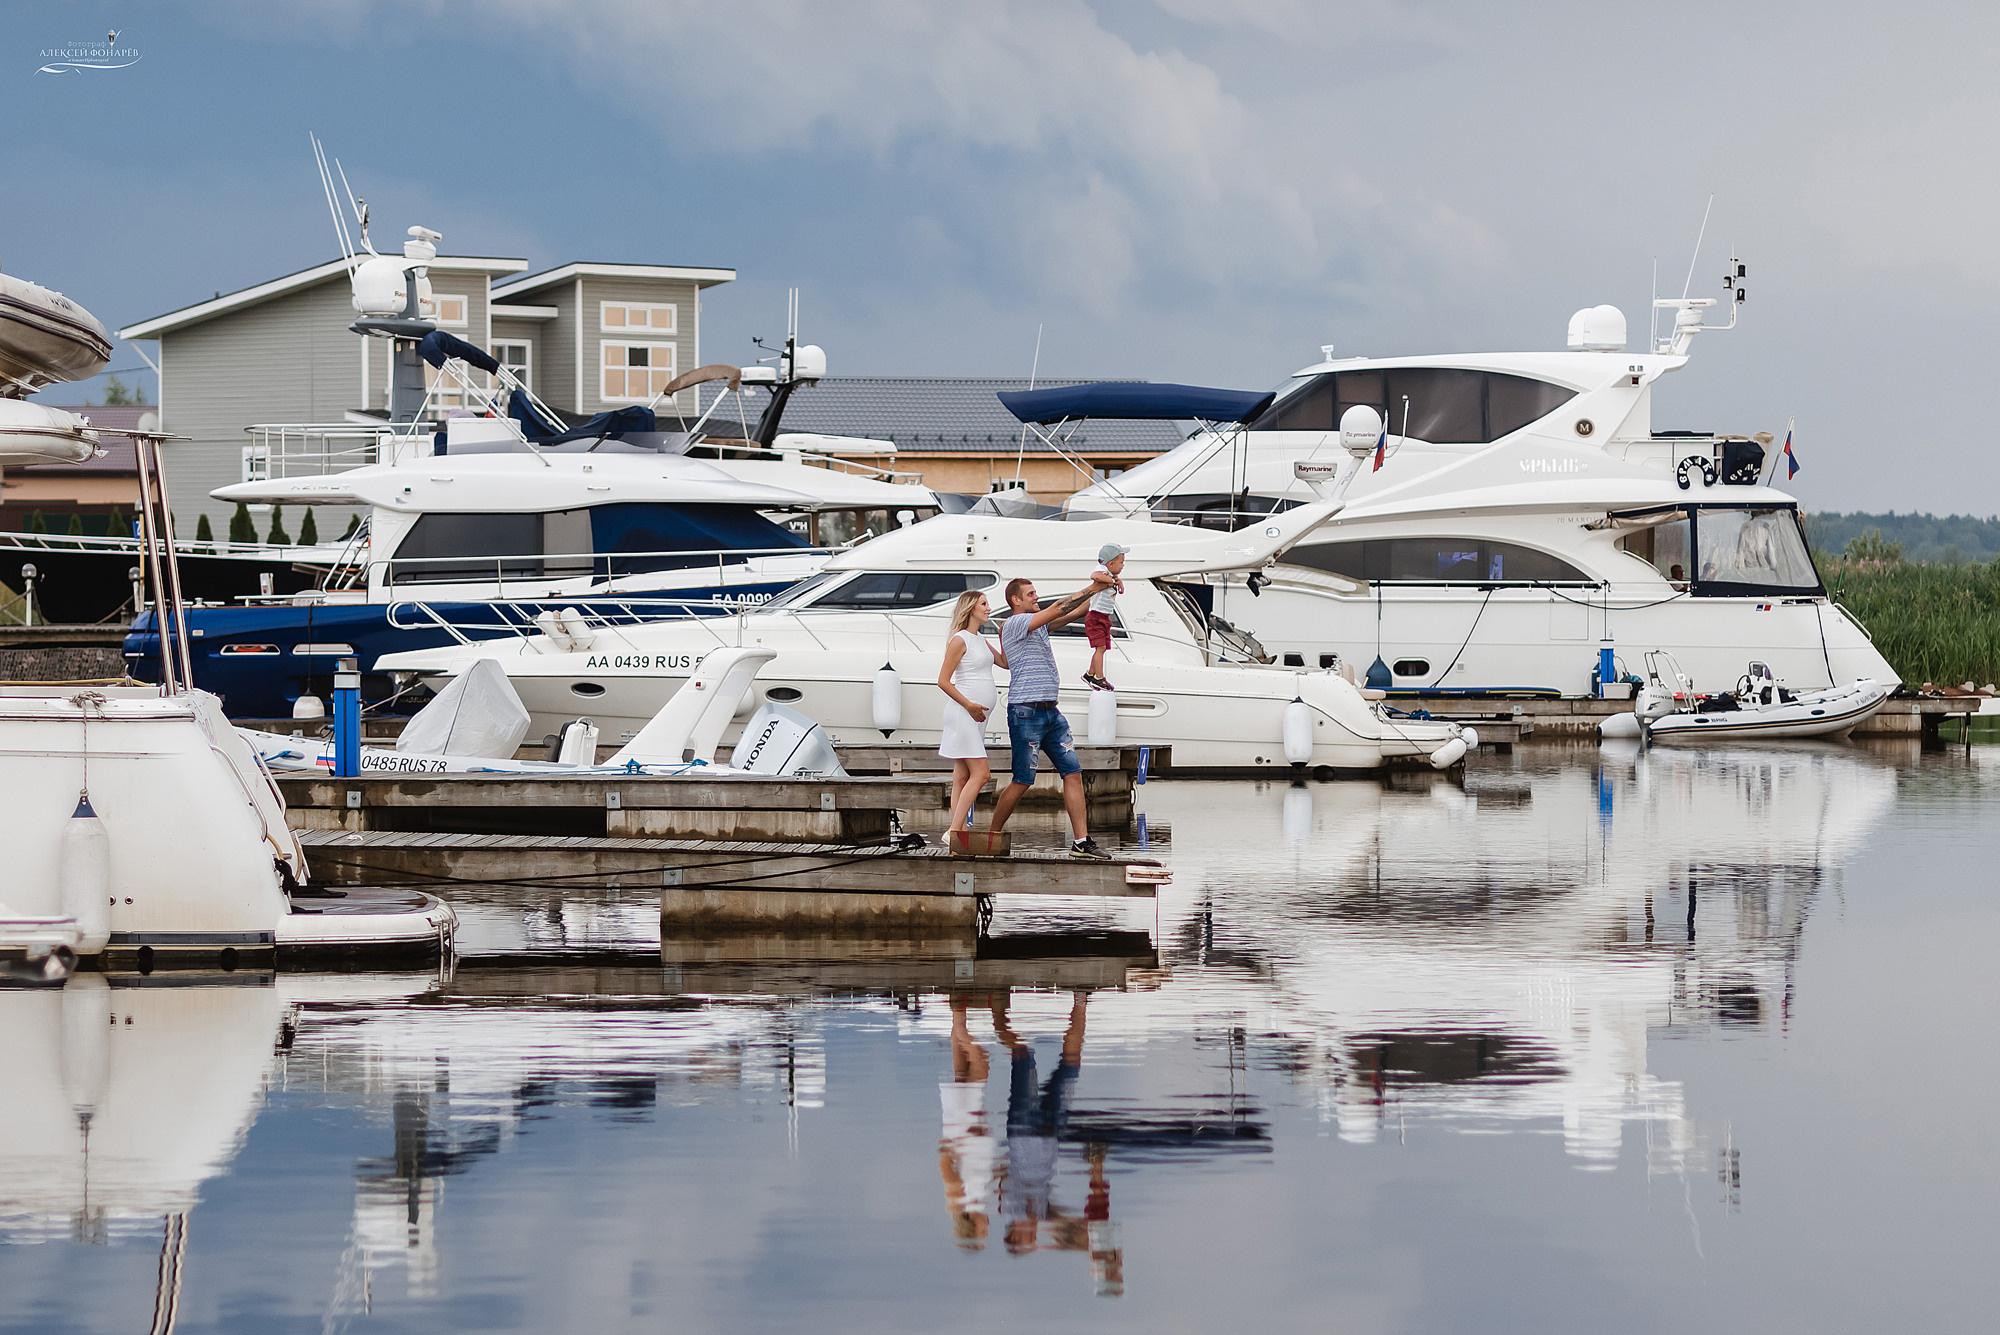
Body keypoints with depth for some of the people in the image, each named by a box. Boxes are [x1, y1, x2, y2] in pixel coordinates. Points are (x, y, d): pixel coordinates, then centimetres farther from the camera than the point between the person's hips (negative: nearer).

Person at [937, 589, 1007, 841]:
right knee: (981, 773, -15)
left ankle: (958, 832, 6)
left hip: (976, 716, 9)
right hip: (963, 714, -9)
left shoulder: (980, 640, 17)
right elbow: (943, 681, -12)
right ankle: (955, 830, -17)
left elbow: (1005, 662, 25)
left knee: (962, 777, 6)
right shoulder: (960, 640, -9)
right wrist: (969, 705, -16)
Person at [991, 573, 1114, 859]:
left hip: (1051, 712, 9)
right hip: (1026, 711, -9)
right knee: (1022, 781, -5)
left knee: (1073, 772, 0)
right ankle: (992, 835, 8)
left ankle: (1081, 841, -1)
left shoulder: (1038, 622, 18)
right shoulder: (1014, 624, -8)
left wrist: (1100, 591, 5)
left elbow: (1073, 613, 18)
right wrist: (1093, 587, -11)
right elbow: (1059, 608, -15)